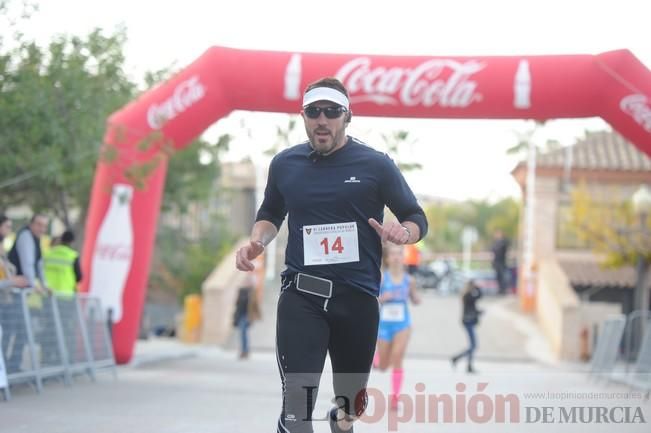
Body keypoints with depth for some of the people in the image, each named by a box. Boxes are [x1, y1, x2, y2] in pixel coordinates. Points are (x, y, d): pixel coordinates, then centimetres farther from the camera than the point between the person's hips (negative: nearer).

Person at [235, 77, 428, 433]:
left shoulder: (376, 165, -3)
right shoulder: (285, 164, 5)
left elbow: (416, 219, 3)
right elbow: (271, 214, 22)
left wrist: (403, 234, -20)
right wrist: (256, 242, 1)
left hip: (358, 297, 0)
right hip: (301, 295, 0)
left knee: (351, 404, 17)